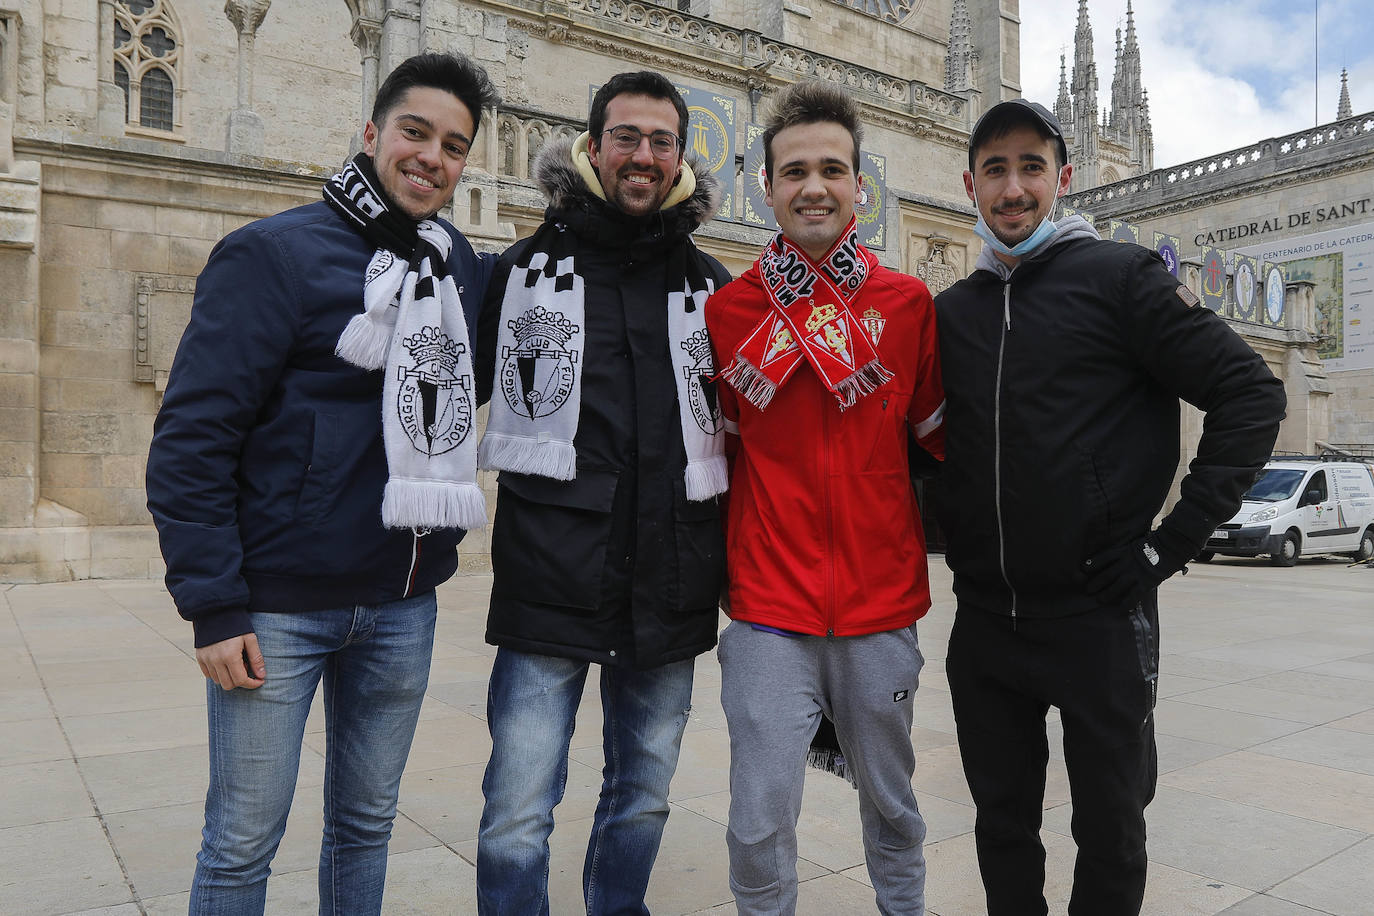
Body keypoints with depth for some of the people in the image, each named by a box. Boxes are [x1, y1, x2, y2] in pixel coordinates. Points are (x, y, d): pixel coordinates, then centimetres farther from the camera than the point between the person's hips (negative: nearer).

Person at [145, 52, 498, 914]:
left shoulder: (462, 267, 7)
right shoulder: (274, 253, -8)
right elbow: (191, 435, -11)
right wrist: (213, 606, -14)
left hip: (404, 605, 5)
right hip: (279, 607, -4)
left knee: (367, 824, 18)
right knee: (243, 842, 9)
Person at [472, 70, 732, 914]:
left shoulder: (710, 286, 9)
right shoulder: (526, 268, 4)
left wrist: (735, 562, 12)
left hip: (669, 589, 3)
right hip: (550, 585, -2)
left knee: (643, 798, 17)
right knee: (518, 815, 0)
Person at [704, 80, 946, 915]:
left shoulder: (910, 304, 1)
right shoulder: (729, 310, -1)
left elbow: (939, 439, 10)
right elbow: (715, 448, 6)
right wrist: (724, 560, 3)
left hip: (883, 605, 2)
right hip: (770, 608, -1)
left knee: (892, 806, 19)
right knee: (760, 827, 1)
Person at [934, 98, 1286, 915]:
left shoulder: (1121, 277, -4)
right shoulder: (953, 311, 10)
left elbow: (1252, 394, -7)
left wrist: (1177, 540, -11)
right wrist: (955, 539, 8)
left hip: (1100, 616, -4)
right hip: (985, 623, 4)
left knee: (1110, 832, 13)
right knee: (1002, 827, 16)